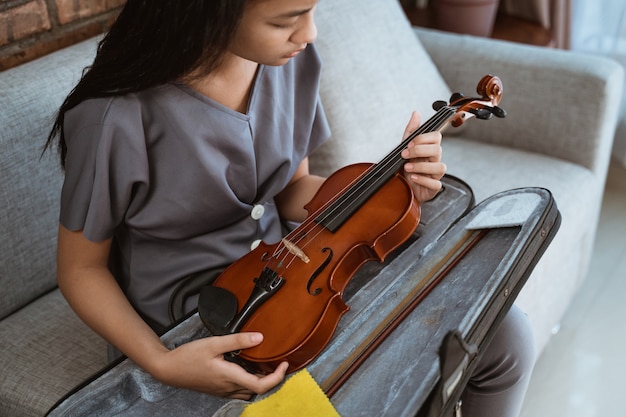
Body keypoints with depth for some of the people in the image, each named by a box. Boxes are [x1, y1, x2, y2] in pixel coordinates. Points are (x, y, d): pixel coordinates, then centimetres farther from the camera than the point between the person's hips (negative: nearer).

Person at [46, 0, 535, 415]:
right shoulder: (115, 118, -25)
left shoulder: (291, 61, -7)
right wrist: (161, 363, -25)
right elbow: (81, 269, -11)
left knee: (504, 335, -1)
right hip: (197, 335, -5)